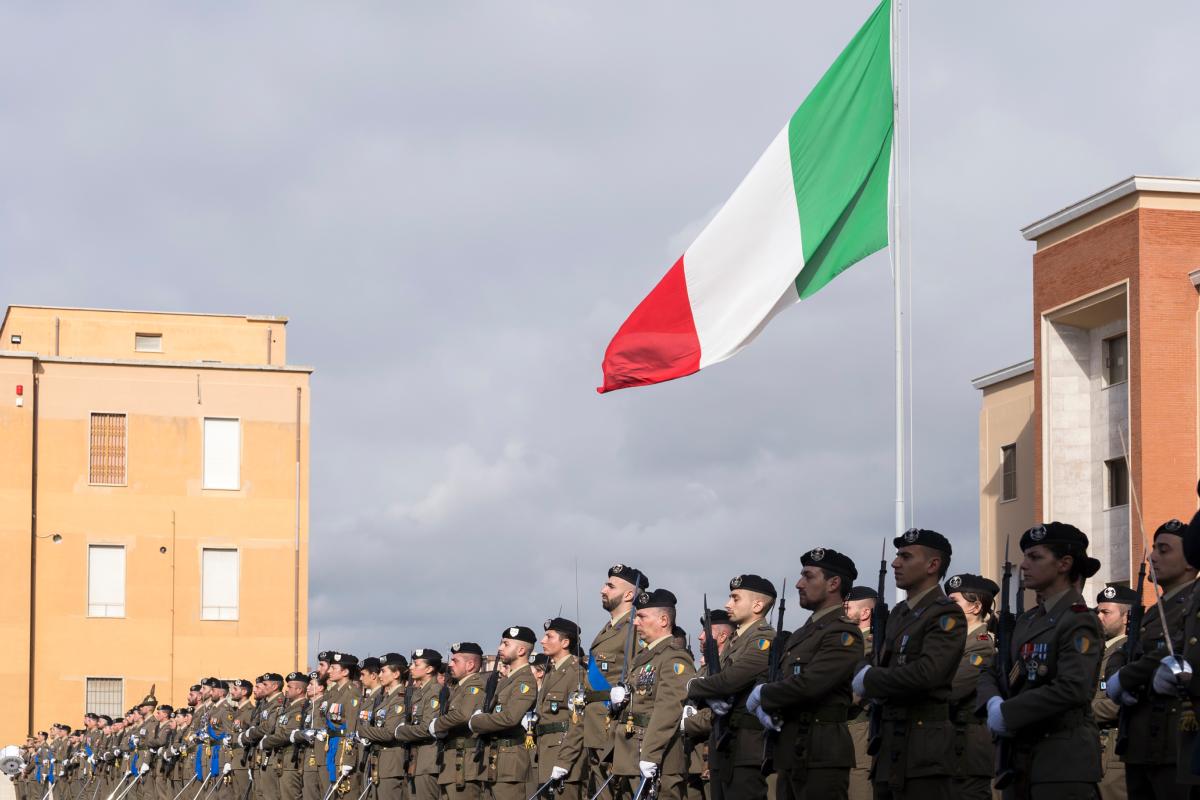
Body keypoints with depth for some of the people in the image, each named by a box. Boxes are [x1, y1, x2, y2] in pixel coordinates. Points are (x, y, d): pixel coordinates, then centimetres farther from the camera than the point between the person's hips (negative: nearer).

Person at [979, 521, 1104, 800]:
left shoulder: (1080, 622, -10)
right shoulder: (1028, 621, 16)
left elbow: (1072, 689, -23)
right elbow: (992, 673, 17)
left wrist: (1006, 713, -17)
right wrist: (993, 703, -7)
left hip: (1064, 759, -8)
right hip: (1023, 755, 8)